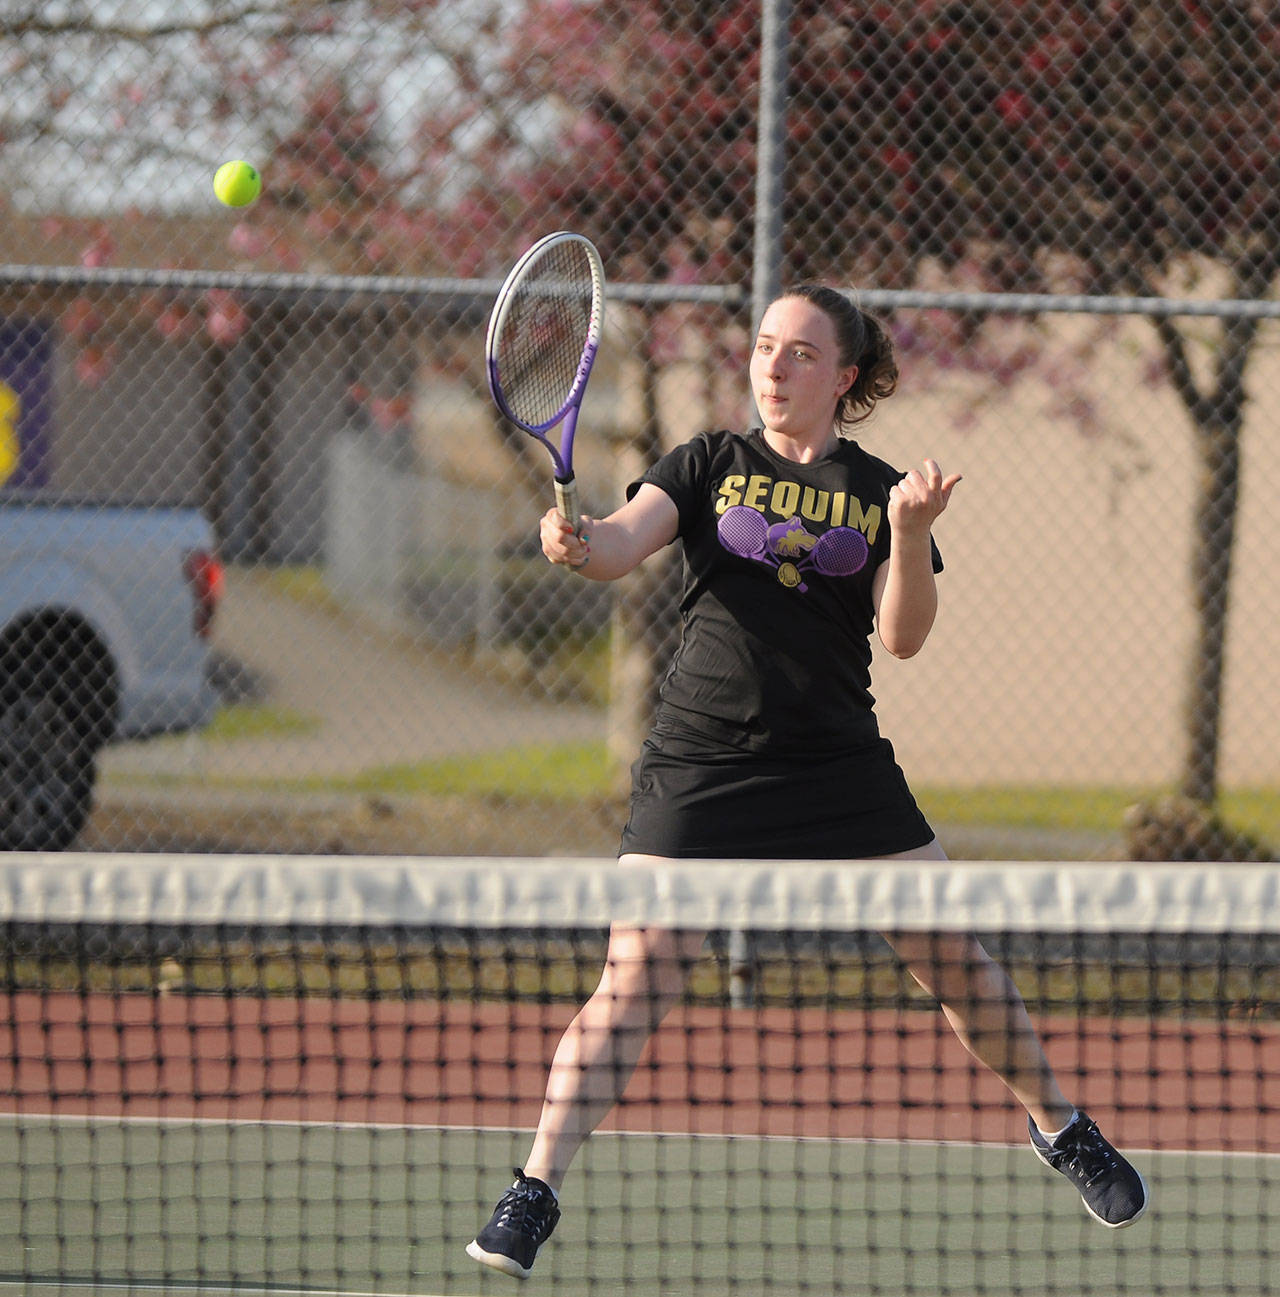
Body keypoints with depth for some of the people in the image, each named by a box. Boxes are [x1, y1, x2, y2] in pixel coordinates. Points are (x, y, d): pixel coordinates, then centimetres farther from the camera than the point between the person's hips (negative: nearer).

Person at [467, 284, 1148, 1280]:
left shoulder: (880, 491, 7)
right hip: (701, 764, -1)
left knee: (956, 962, 5)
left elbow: (903, 636, -3)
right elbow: (624, 544, -9)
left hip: (841, 766, 1)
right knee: (632, 983, -12)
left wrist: (909, 530, -20)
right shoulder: (708, 466, 7)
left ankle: (1060, 1129, 28)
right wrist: (577, 543, -33)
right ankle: (534, 1197, -9)